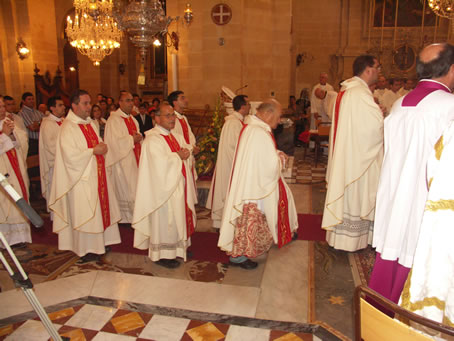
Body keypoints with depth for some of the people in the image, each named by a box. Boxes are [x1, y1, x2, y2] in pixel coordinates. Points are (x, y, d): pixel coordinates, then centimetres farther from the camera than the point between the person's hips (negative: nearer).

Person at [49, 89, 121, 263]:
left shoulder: (90, 123, 10)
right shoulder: (68, 128, -16)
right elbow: (70, 156, -22)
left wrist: (102, 147, -5)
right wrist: (93, 151, -18)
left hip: (97, 174, 8)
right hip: (81, 177, -8)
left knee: (101, 209, 14)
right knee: (84, 214, 1)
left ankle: (100, 242, 29)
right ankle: (85, 250, 16)